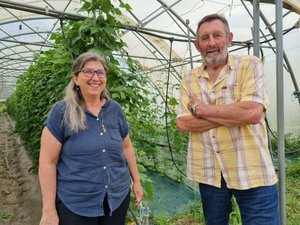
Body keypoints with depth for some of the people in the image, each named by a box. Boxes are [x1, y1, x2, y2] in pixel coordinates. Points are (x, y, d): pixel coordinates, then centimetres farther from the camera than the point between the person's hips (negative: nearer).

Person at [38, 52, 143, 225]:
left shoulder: (116, 110, 0)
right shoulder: (61, 112, -11)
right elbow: (48, 162, -10)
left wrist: (136, 181, 12)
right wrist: (49, 210, -9)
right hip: (75, 204, -3)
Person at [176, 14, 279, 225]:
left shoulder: (249, 65, -6)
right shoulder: (189, 78, 3)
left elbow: (252, 112, -22)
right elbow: (182, 123, -7)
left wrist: (200, 108, -13)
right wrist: (234, 115, -15)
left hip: (252, 172, -3)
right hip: (209, 173, 4)